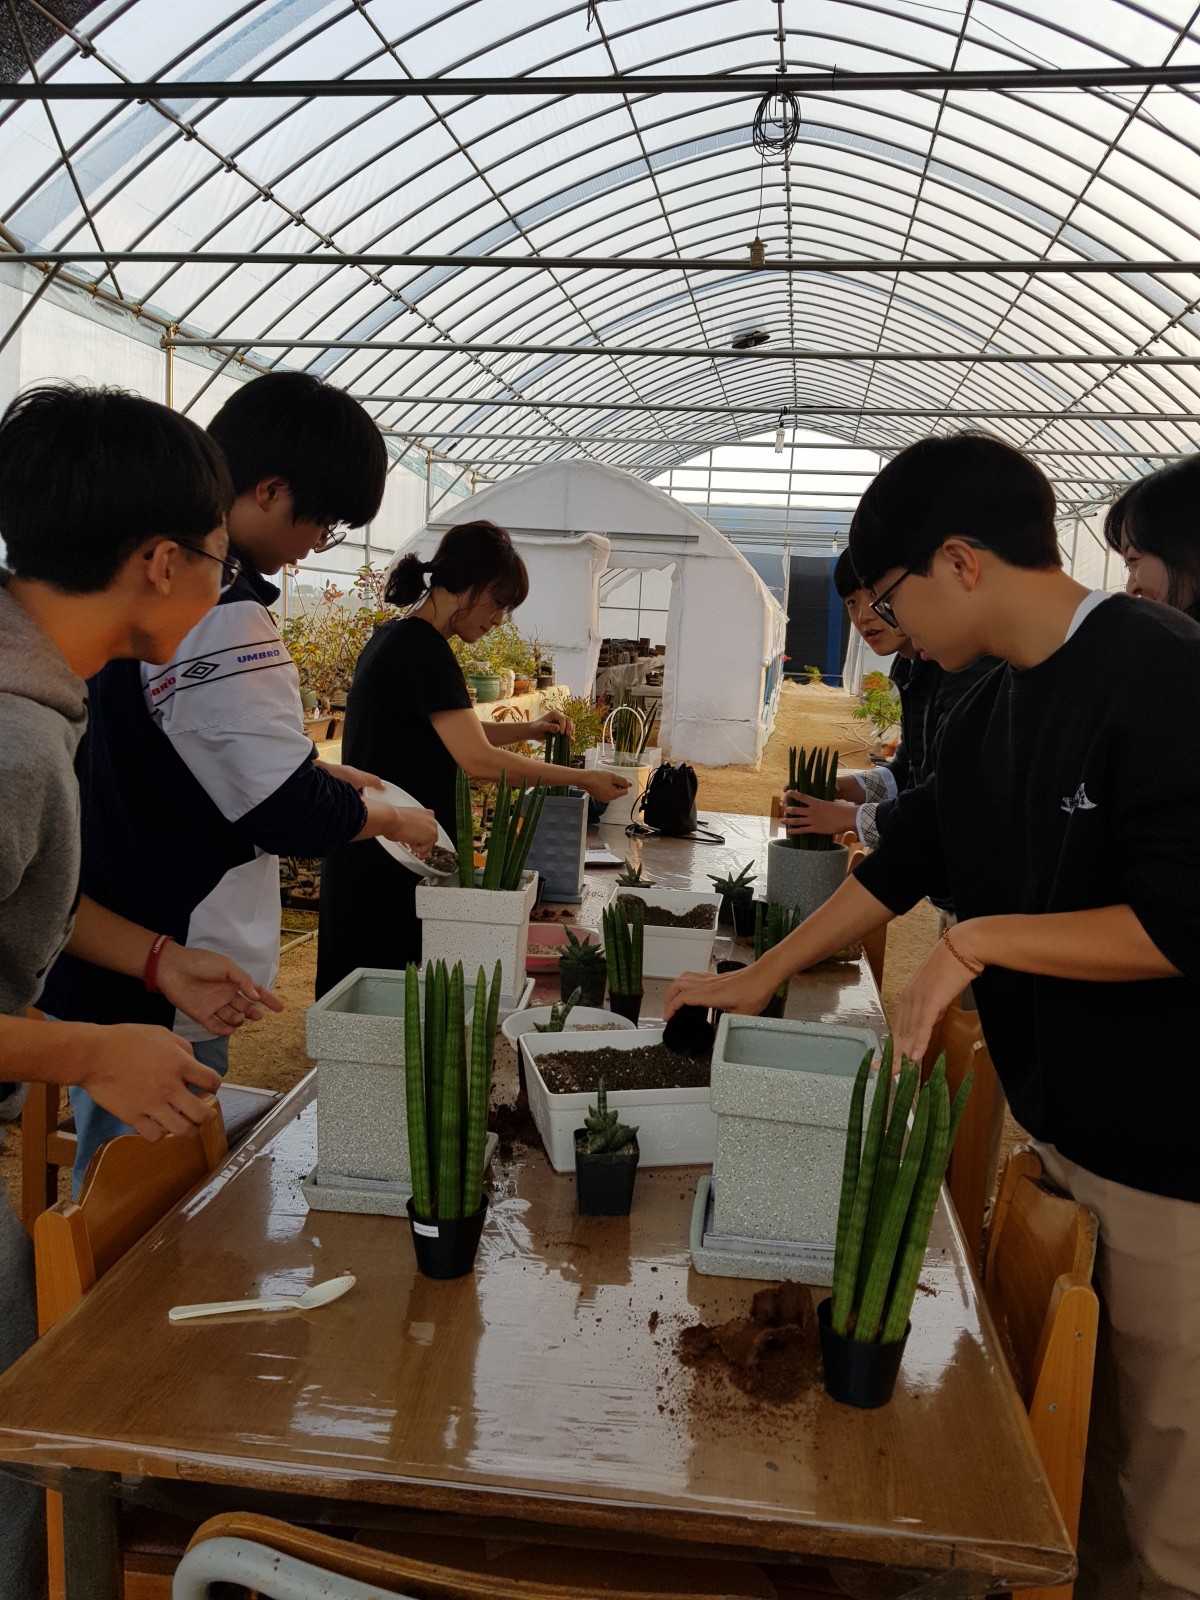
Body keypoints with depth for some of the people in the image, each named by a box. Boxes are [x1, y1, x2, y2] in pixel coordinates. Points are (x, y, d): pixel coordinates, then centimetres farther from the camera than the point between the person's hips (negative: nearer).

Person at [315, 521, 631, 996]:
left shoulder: (396, 637, 12)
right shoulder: (423, 650, -19)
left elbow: (448, 731, 22)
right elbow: (480, 760, -25)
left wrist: (528, 730, 11)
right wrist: (583, 779, -18)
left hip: (367, 859, 10)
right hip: (389, 868, -10)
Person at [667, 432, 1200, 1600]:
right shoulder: (991, 711, 8)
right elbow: (902, 863, 15)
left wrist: (976, 942, -18)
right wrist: (762, 978, 17)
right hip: (1058, 1127, 8)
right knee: (1078, 1448, 21)